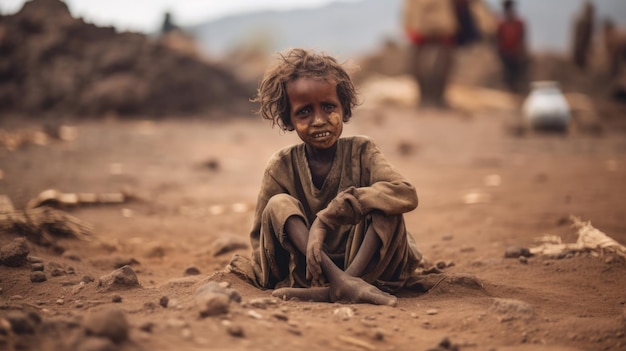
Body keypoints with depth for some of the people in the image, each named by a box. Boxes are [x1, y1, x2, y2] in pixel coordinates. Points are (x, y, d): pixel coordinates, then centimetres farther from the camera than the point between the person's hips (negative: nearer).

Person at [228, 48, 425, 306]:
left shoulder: (361, 151, -6)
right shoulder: (281, 167, -2)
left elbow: (407, 194, -26)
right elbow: (260, 236, 7)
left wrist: (329, 216, -33)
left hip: (368, 265, -1)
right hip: (310, 271, 1)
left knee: (385, 207, -24)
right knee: (279, 205, -20)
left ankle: (333, 291, -37)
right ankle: (345, 284, -39)